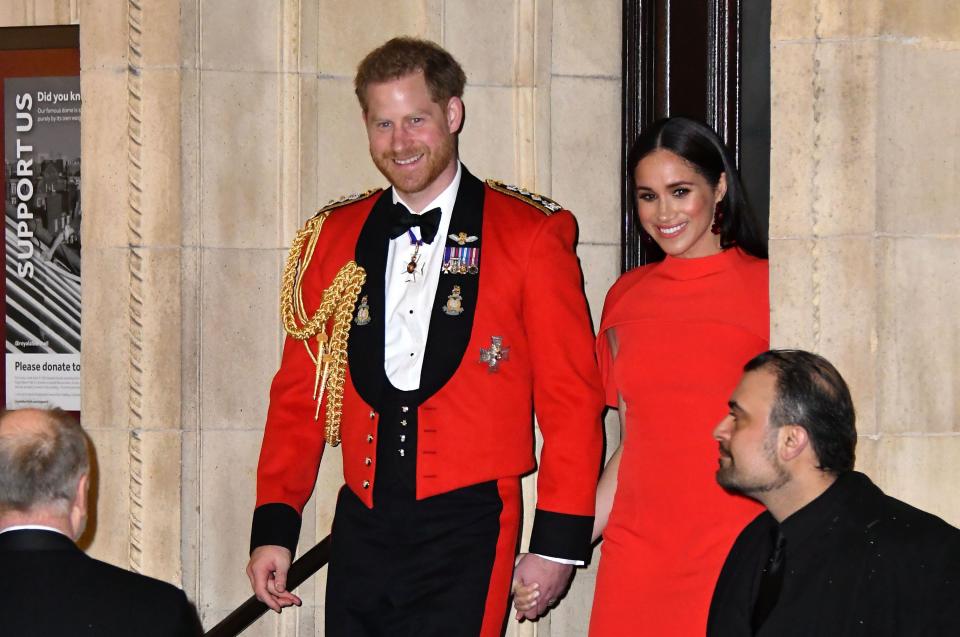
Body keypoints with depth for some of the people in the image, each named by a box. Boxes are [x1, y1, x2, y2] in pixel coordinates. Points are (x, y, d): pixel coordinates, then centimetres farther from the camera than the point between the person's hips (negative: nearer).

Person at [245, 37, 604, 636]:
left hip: (467, 530, -4)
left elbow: (572, 400, -1)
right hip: (362, 529, 4)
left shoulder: (531, 234, 0)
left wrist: (558, 542, -5)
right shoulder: (333, 237, 12)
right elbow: (299, 394, 13)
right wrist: (274, 526, 5)